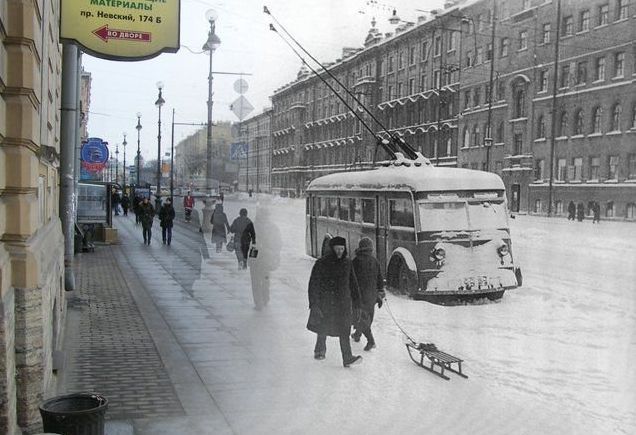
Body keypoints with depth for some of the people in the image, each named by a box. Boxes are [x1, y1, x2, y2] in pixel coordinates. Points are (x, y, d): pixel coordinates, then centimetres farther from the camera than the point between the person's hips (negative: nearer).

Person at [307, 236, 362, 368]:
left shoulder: (347, 263, 6)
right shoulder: (321, 263, -6)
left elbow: (353, 284, 15)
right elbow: (313, 284, -6)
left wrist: (356, 303, 13)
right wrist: (314, 304, -12)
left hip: (343, 303, 2)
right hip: (325, 304, -2)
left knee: (344, 331, -7)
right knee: (323, 328, 13)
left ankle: (347, 358, -10)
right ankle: (319, 351, 37)